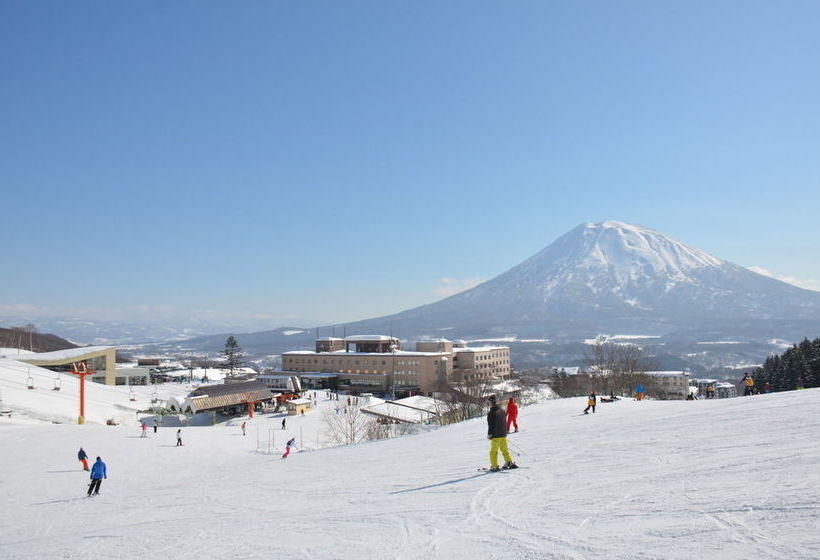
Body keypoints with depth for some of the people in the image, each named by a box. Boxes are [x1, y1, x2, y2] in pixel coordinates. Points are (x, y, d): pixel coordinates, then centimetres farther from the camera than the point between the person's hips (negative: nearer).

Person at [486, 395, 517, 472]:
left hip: (496, 435, -7)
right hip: (503, 434, 7)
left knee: (493, 451, 2)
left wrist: (489, 434, -6)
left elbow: (491, 425, -17)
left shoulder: (491, 413, -18)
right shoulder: (502, 410, 6)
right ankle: (509, 462, 18)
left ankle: (495, 466, 3)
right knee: (504, 449, 19)